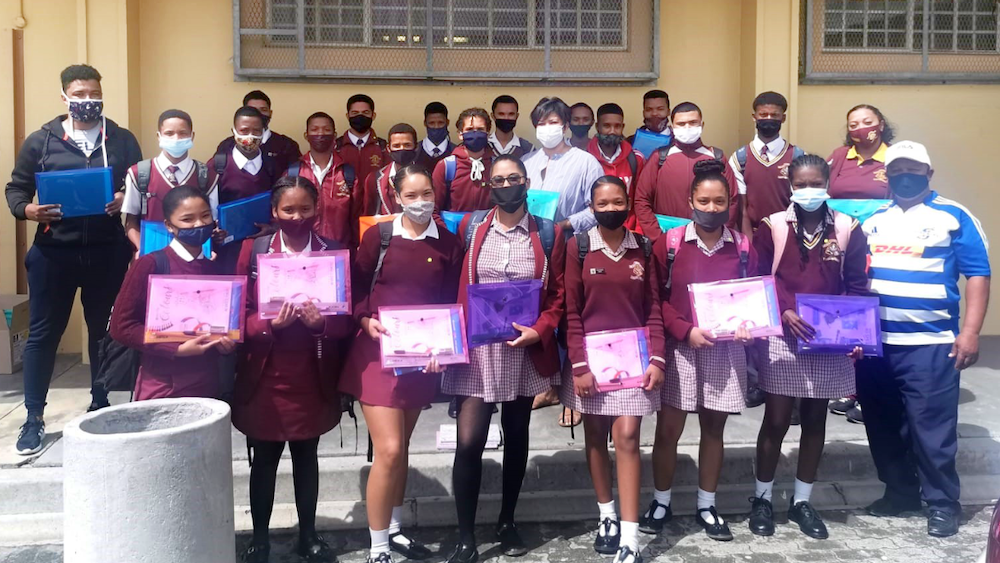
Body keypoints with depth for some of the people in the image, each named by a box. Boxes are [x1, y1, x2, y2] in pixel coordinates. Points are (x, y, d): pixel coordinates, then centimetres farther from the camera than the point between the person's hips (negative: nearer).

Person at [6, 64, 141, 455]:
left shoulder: (123, 140, 6)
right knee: (43, 333, 5)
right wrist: (27, 209, -15)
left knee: (104, 331, 12)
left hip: (108, 253, 1)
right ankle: (34, 417, 17)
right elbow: (15, 188, 6)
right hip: (54, 252, -1)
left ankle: (101, 407, 28)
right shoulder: (40, 141, 3)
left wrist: (126, 200, -15)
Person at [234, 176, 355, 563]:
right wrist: (270, 324, -23)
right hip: (264, 373, -1)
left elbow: (347, 318, -2)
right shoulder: (253, 250, -2)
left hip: (313, 375, 1)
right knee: (264, 459, 11)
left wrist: (322, 323, -22)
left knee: (307, 456, 15)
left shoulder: (334, 252, -1)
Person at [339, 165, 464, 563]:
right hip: (378, 351, -3)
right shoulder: (378, 236, -4)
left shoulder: (449, 244, 3)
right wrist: (366, 321, -16)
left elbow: (453, 303, 3)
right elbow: (356, 288, 2)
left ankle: (393, 529, 33)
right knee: (388, 450, -9)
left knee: (400, 448, 15)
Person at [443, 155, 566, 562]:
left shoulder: (548, 234, 2)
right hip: (476, 348, -1)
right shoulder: (470, 229, 3)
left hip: (525, 350, 1)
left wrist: (539, 331, -12)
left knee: (516, 436, 13)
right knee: (468, 442, -6)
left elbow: (558, 295, 3)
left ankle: (507, 522, 30)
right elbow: (453, 287, 5)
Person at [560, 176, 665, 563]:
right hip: (591, 356, 0)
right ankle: (606, 515, 27)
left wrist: (657, 359, -6)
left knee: (626, 437, -6)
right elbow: (571, 312, -4)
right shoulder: (578, 247, -3)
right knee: (595, 435, 9)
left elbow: (653, 308, 4)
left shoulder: (643, 248, 3)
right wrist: (579, 365, -10)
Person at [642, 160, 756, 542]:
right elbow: (657, 299, -4)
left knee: (714, 427, 11)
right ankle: (661, 502, 20)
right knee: (668, 429, 2)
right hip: (679, 348, -2)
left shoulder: (743, 247, 1)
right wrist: (685, 331, -16)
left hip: (726, 350, 2)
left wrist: (748, 328, -11)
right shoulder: (669, 243, -5)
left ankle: (707, 506, 25)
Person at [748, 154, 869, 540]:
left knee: (815, 421, 11)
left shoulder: (848, 229, 2)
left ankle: (801, 501, 25)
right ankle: (762, 498, 20)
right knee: (776, 420, 3)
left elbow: (857, 286, 4)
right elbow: (759, 280, -4)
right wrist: (786, 313, -19)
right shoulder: (772, 226, -2)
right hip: (781, 337, -2)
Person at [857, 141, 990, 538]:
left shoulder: (953, 217, -1)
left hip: (930, 343, -5)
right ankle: (900, 489, 29)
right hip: (874, 342, 5)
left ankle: (942, 502, 14)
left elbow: (978, 275, -4)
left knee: (931, 425, -2)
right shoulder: (872, 220, 12)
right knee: (883, 424, 13)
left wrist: (970, 332, -11)